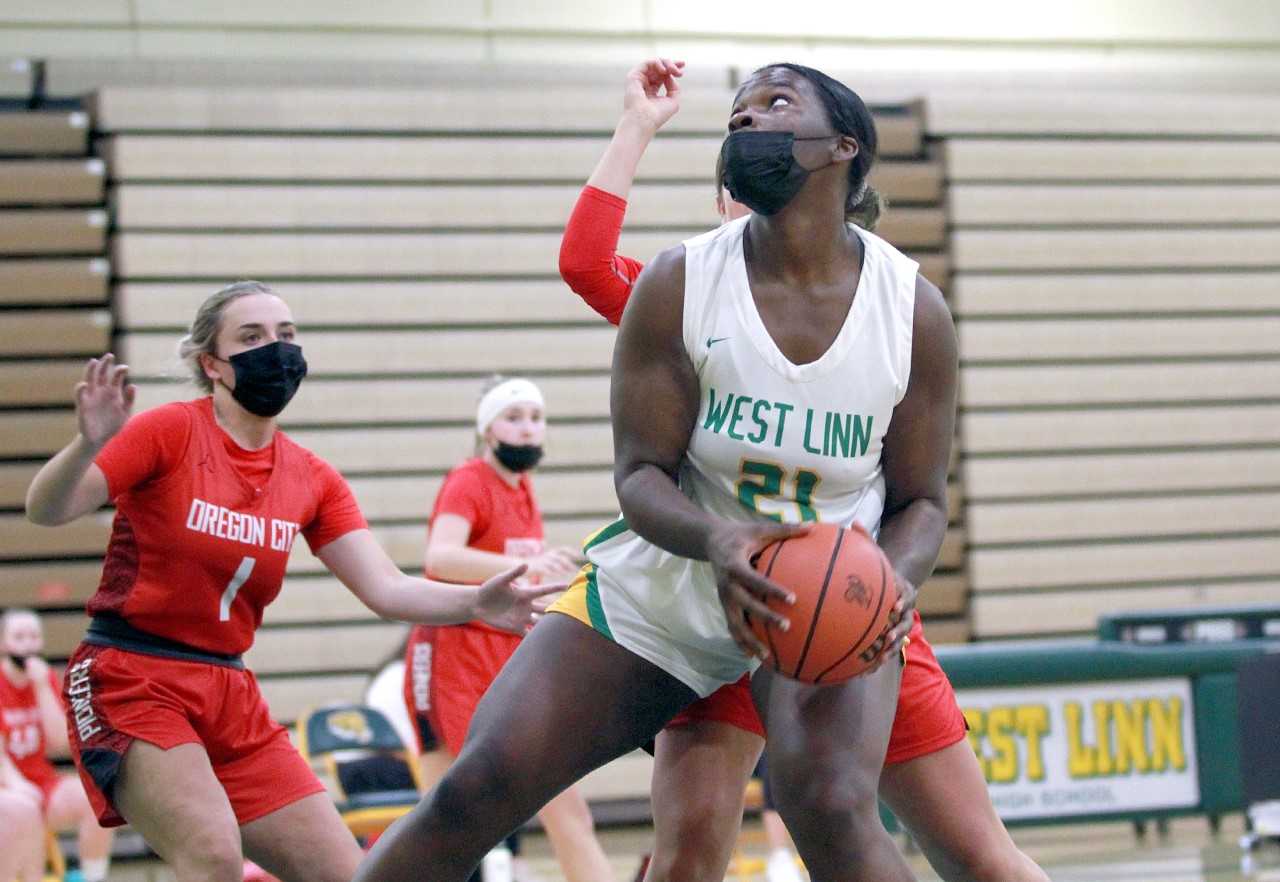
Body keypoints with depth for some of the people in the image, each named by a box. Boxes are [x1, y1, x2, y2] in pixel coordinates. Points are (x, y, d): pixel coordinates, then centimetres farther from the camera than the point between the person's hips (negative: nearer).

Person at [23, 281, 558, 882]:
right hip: (129, 681, -6)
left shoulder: (311, 479, 6)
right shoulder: (171, 431, -8)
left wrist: (474, 603, -20)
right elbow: (45, 510, -15)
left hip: (230, 698, 6)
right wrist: (89, 443, -36)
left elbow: (384, 588, -1)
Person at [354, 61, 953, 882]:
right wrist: (718, 541, -35)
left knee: (833, 811, -29)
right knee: (478, 788, -11)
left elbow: (921, 500, -2)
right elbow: (641, 475, -12)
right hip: (658, 593, 1)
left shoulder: (913, 309, -10)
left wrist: (895, 581, -26)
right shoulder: (680, 284, -12)